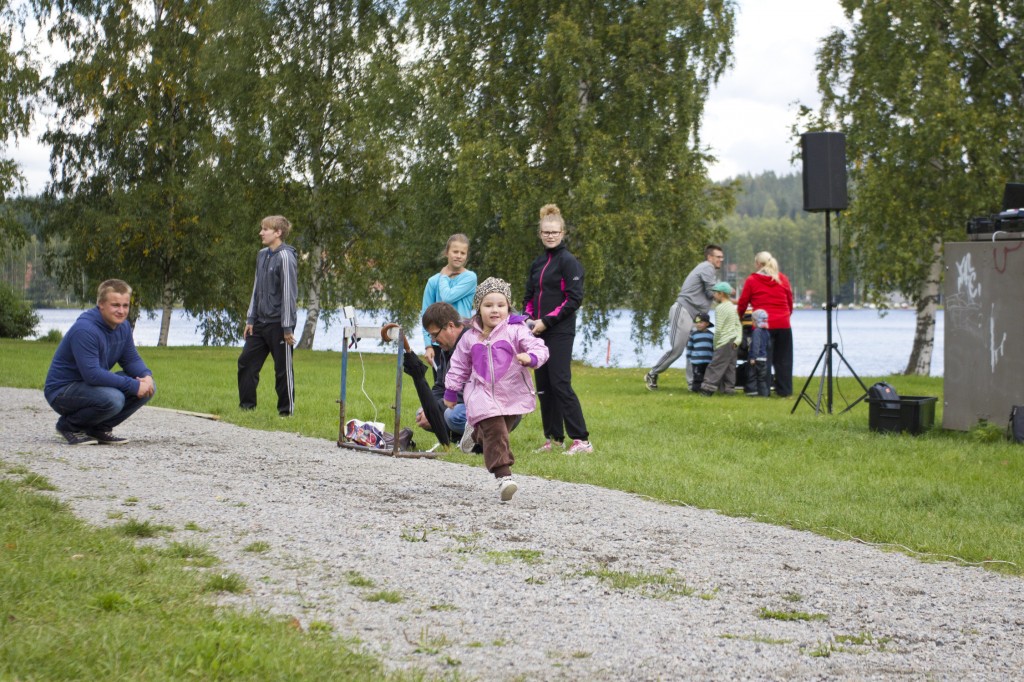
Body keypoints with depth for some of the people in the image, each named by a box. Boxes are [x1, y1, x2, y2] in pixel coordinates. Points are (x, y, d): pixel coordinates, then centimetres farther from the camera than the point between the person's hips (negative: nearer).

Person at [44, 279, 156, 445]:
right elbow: (92, 374, -32)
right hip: (62, 391, -9)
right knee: (113, 398, -35)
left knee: (148, 387, -6)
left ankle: (100, 428, 6)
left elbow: (132, 360, 10)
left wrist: (146, 376, -15)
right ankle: (69, 426, -8)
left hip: (91, 385, 9)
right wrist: (133, 385, -30)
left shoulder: (123, 327, 2)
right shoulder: (84, 330, -26)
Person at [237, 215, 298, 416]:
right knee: (246, 362, 10)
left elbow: (288, 293, -14)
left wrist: (287, 327, -15)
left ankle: (286, 410, 9)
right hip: (260, 322, 8)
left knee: (283, 369, 0)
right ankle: (247, 406, 19)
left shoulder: (285, 257, -13)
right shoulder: (262, 255, 11)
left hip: (278, 324, -8)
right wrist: (250, 319, 13)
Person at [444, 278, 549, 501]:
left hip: (512, 395, 0)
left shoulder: (516, 331, -6)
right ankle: (504, 477, -21)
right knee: (495, 433, -17)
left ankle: (475, 431, 47)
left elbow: (539, 348, -14)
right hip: (483, 395, 0)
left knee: (498, 431, 13)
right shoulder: (470, 338, 6)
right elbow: (459, 365, 18)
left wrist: (531, 358, -37)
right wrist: (451, 392, 20)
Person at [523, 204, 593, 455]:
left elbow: (574, 299, -13)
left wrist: (547, 321, -15)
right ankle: (553, 438, 16)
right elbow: (529, 297, 22)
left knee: (560, 383, -13)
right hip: (539, 332, 8)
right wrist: (530, 319, 2)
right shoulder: (537, 263, 15)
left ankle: (581, 440, -12)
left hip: (560, 332, -8)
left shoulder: (568, 261, -7)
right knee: (543, 385, 8)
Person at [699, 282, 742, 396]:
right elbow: (738, 325, 11)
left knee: (716, 366, -10)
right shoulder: (733, 307, 14)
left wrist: (715, 344, -6)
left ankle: (708, 388, -13)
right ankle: (729, 388, 10)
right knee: (730, 366, 9)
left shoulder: (720, 308, -12)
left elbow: (718, 329, -15)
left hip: (724, 342, -9)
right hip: (733, 342, 9)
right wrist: (738, 339, 3)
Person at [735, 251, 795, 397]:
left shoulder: (752, 280, 0)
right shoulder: (783, 279, 8)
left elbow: (742, 303, 6)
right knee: (783, 360, 9)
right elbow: (790, 302, 14)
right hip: (783, 324, 3)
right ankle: (784, 391, 10)